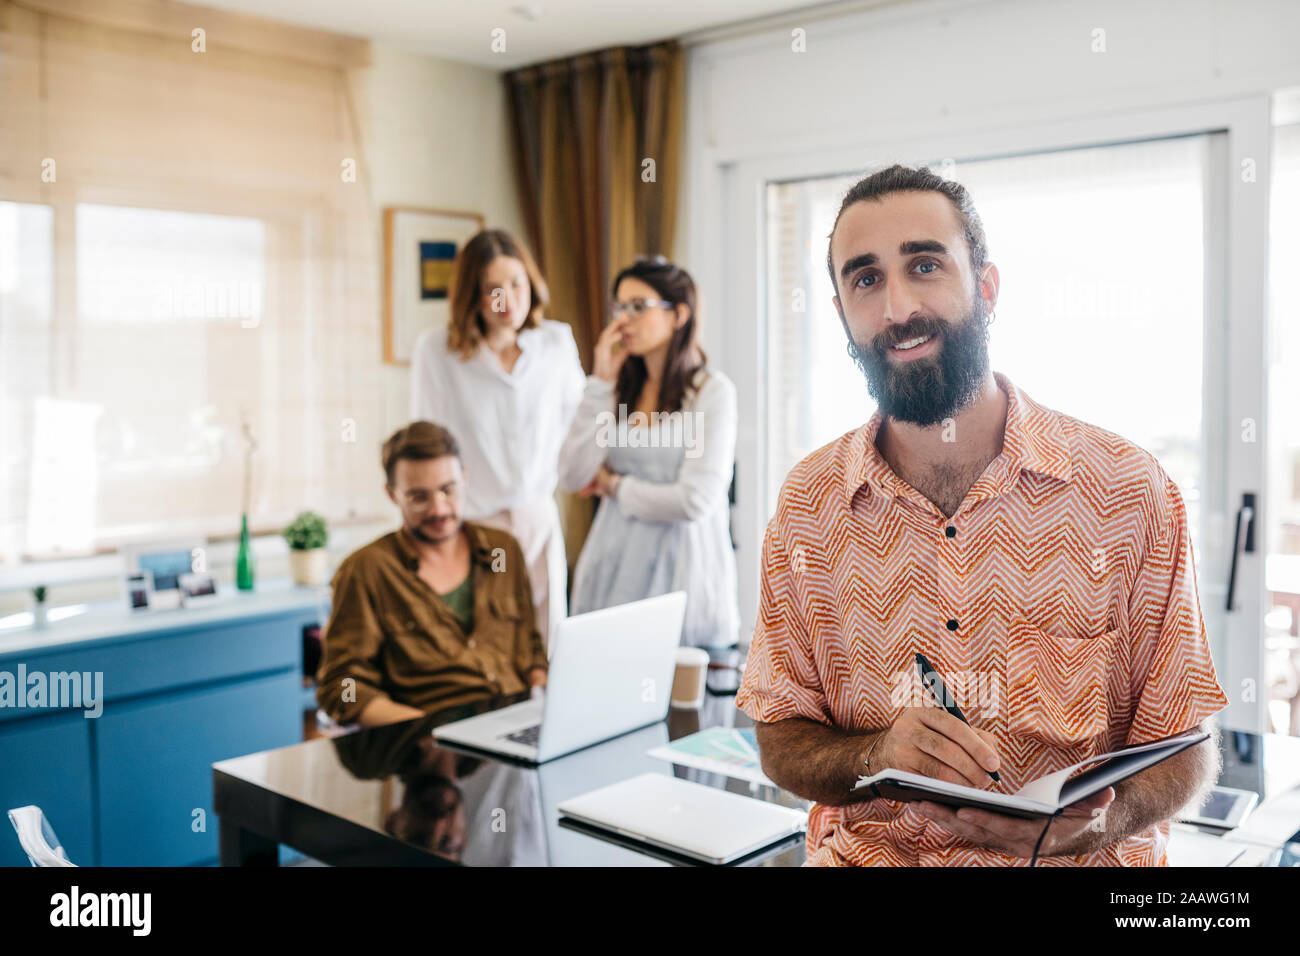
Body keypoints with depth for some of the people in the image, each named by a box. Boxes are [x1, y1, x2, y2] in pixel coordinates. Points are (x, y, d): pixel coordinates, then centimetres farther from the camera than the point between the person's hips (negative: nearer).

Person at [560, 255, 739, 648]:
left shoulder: (713, 391, -7)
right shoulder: (621, 389, 9)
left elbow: (695, 501, -14)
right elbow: (573, 476, -2)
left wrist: (614, 485, -1)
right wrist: (600, 381, -3)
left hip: (678, 571, -4)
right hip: (614, 568, 5)